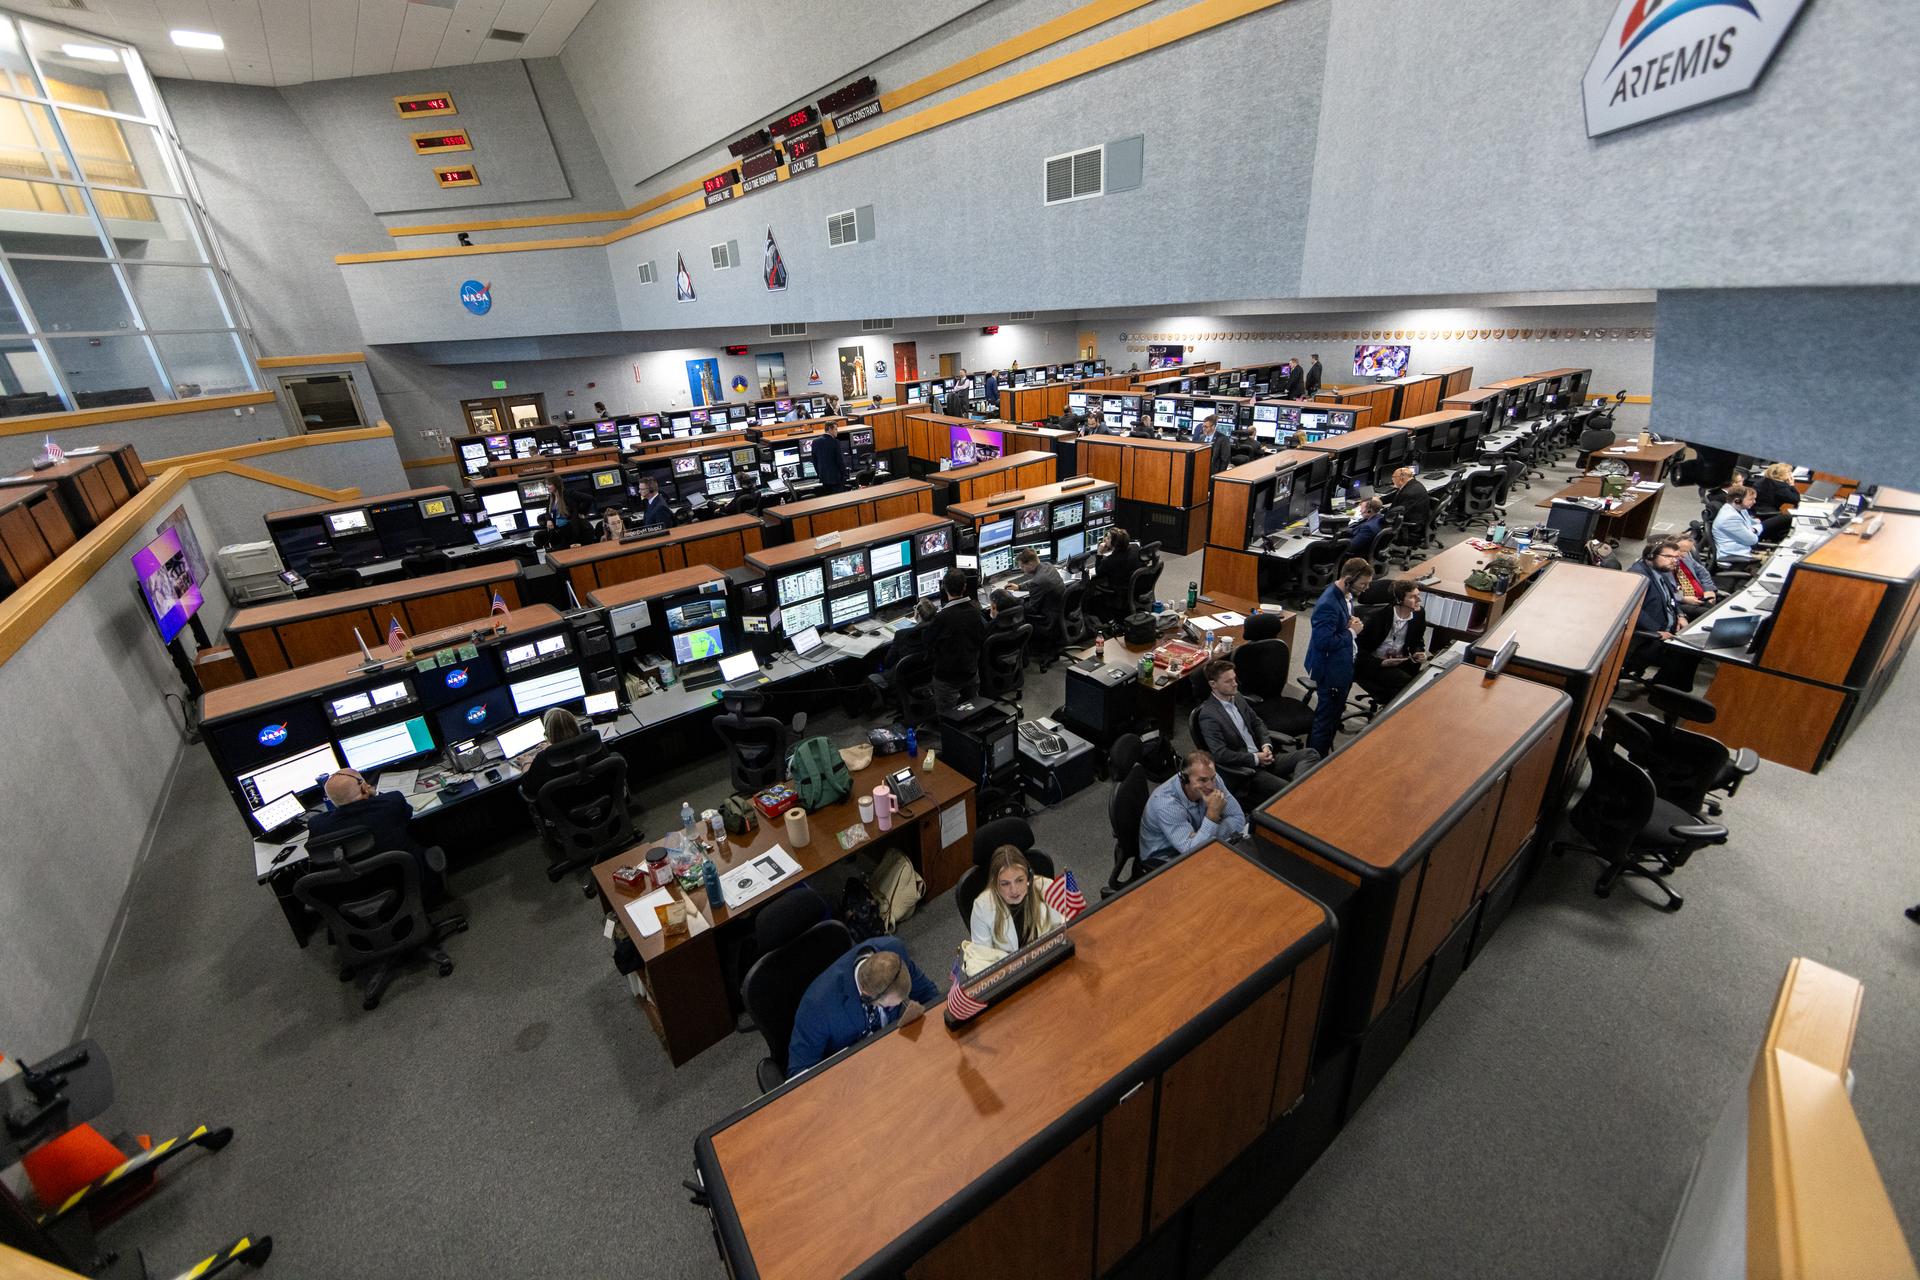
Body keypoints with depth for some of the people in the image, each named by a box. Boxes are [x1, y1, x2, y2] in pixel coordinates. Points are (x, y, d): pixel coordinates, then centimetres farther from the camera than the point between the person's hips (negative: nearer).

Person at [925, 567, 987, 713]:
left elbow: (929, 646, -14)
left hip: (947, 677, -6)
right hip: (972, 671, 6)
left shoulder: (942, 617, -27)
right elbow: (982, 639, 5)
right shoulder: (976, 610, -7)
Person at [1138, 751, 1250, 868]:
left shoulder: (1211, 778, -15)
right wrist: (1213, 814, -39)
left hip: (1196, 845, 7)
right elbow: (1191, 851, -35)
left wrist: (1210, 837, -22)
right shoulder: (1166, 803, -33)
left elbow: (1238, 818, -8)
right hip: (1163, 860, -6)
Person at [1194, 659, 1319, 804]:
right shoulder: (1208, 715, -18)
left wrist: (1266, 745, 0)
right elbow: (1220, 754, -22)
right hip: (1242, 769, -9)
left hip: (1261, 758, 9)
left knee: (1311, 755, -6)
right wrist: (1255, 758, -16)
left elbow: (1257, 723, 20)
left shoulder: (1237, 698, 9)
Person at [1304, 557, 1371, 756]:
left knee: (1335, 712, 24)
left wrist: (1352, 622, -3)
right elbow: (1324, 642, -32)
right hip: (1331, 670, -10)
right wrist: (1352, 631, -20)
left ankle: (1326, 750, 42)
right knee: (1325, 718, 3)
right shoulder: (1328, 604, -30)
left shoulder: (1346, 594, 0)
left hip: (1343, 665, 10)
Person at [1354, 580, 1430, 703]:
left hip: (1400, 661, 6)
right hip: (1374, 664, -6)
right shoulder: (1377, 616, -17)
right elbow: (1359, 648, -13)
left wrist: (1419, 653, -6)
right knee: (1406, 682, -26)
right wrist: (1381, 663, -23)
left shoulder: (1419, 615, -1)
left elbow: (1418, 642, 17)